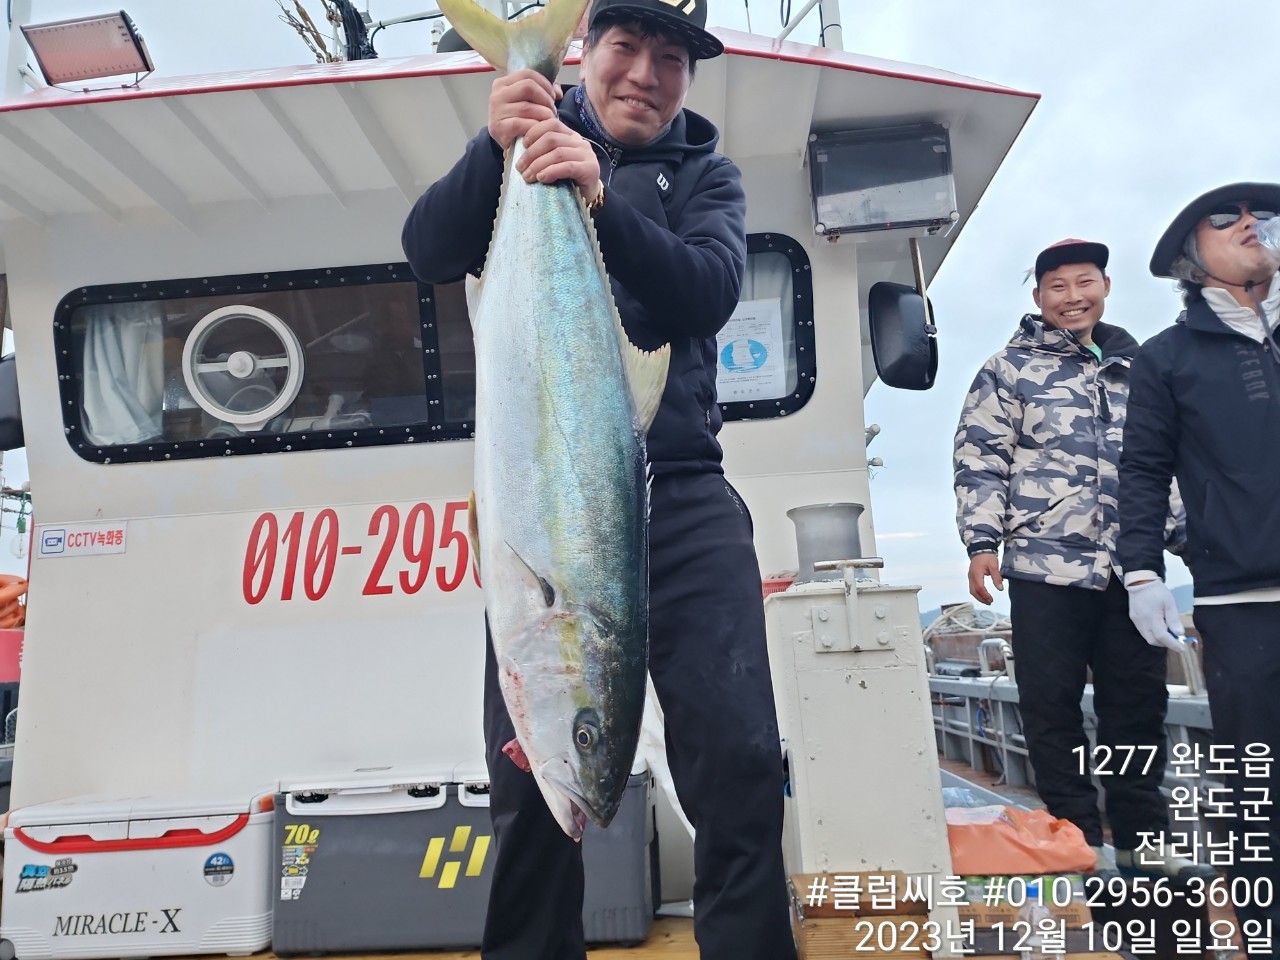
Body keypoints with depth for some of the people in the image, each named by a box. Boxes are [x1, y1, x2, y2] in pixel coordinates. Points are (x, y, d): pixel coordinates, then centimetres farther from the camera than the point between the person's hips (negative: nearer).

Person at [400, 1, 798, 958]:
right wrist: (494, 148, -17)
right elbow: (430, 255, -1)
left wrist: (601, 198, -21)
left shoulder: (705, 175, 13)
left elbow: (710, 294, -7)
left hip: (682, 495, 0)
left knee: (740, 757, -7)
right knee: (528, 773, 2)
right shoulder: (527, 143, 14)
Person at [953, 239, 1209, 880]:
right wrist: (982, 544, -12)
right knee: (1052, 705, 1)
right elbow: (979, 462, -3)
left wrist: (1186, 534, 16)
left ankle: (1142, 837, 24)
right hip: (1046, 567, -4)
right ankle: (1080, 840, 14)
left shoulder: (1138, 368, 16)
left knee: (1139, 702, 9)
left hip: (1130, 567, 4)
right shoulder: (1009, 370, 2)